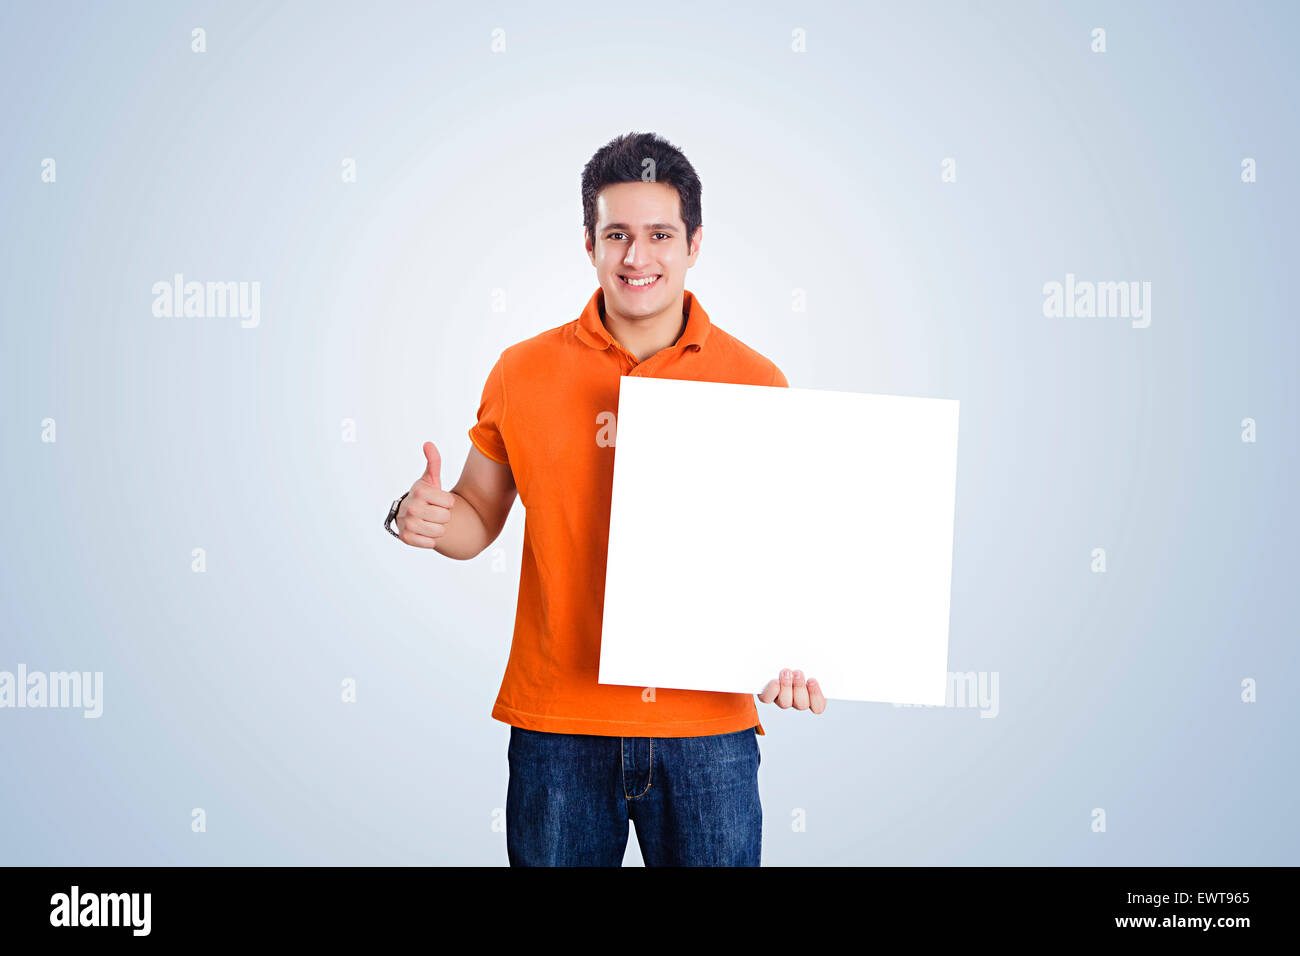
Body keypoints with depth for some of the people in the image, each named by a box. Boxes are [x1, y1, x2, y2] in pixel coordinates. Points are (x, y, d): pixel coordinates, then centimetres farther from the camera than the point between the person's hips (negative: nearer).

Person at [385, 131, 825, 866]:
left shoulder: (756, 384, 1)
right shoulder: (524, 372, 2)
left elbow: (787, 548, 6)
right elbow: (479, 517, 11)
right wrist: (426, 517, -11)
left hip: (707, 727, 0)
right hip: (558, 722, 1)